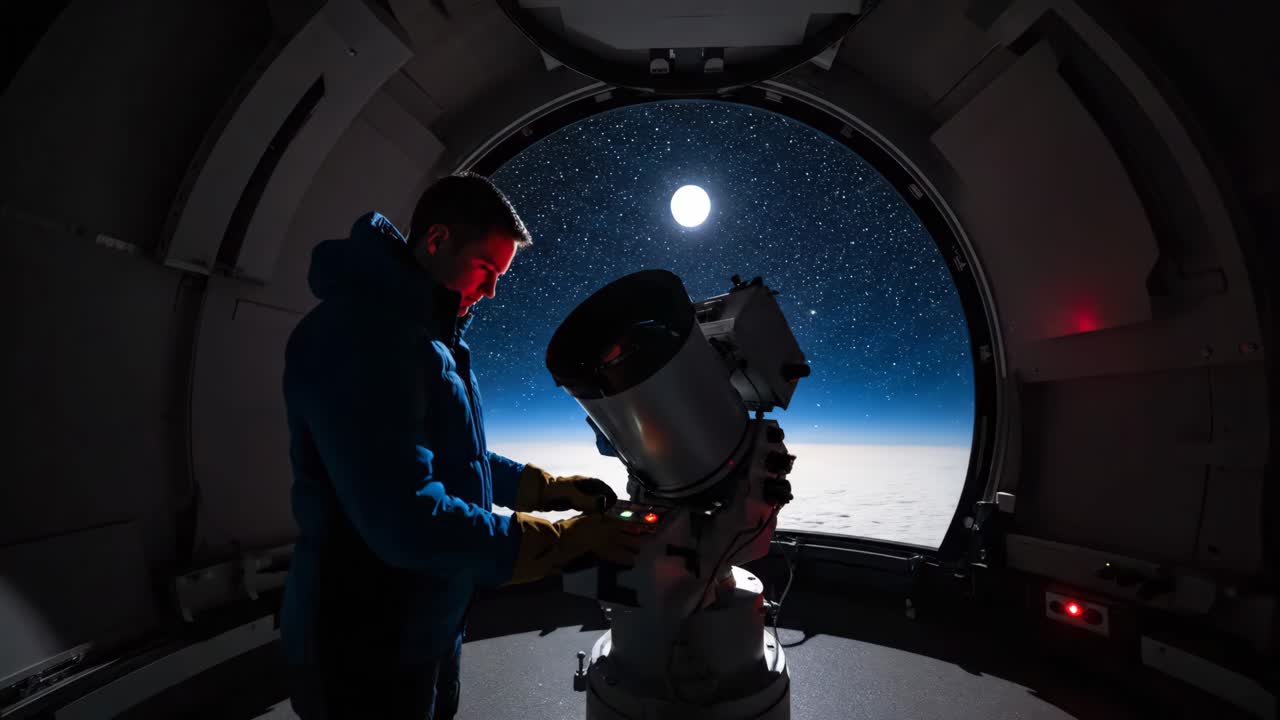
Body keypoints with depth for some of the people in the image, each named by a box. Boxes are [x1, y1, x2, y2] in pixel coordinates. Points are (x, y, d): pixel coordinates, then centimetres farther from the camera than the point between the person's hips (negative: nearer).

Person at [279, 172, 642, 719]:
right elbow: (408, 519, -33)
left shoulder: (429, 336, 8)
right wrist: (570, 539, -27)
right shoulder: (361, 330, -26)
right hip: (364, 649, -9)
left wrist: (548, 487, 4)